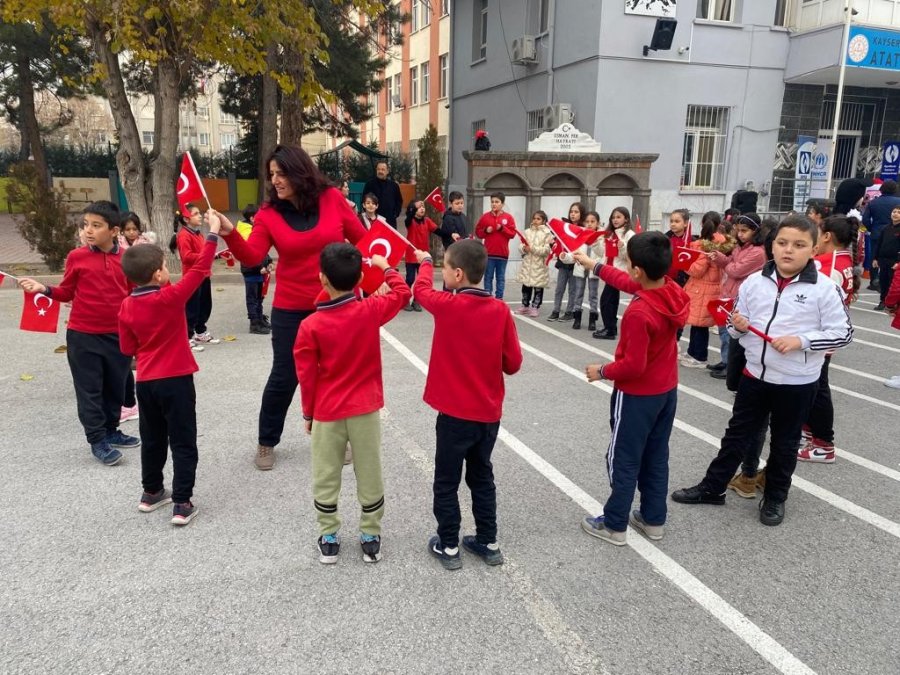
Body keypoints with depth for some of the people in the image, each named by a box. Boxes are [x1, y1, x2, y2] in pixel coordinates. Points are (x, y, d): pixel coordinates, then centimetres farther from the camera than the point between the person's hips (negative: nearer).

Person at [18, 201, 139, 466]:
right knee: (89, 390, 6)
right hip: (83, 335, -2)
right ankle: (97, 440, 17)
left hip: (118, 335, 2)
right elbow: (67, 293, 3)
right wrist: (44, 289, -13)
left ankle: (111, 431, 32)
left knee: (115, 387, 15)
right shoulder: (77, 257, -5)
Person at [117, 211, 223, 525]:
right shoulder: (172, 297, -16)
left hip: (145, 381, 5)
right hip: (175, 380, -5)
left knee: (152, 439, 21)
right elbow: (200, 270, -14)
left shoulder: (127, 306, -1)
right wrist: (213, 233, -10)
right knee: (183, 442, 3)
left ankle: (151, 493, 33)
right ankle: (182, 504, 3)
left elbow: (128, 348, 5)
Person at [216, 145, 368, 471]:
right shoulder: (269, 213, -6)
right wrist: (230, 235, -33)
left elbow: (362, 240, 1)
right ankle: (267, 443, 26)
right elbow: (252, 257, -16)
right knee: (283, 377, 5)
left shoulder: (332, 199, -6)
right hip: (291, 309, 0)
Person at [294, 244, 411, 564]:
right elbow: (403, 293, 9)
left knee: (325, 478, 15)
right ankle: (371, 538, 24)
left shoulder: (310, 326, -14)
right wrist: (385, 266, 20)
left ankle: (328, 538, 25)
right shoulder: (371, 311, -11)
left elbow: (306, 377, -7)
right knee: (370, 476, 14)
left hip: (327, 413, -1)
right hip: (365, 409, 1)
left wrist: (308, 414, 6)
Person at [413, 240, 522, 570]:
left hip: (455, 413, -4)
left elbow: (421, 289, 7)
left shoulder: (447, 305, -15)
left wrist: (425, 262, 26)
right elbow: (513, 363, -4)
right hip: (489, 413, 4)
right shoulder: (501, 310, -7)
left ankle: (448, 546, 21)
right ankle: (488, 542, 29)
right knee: (482, 477, 20)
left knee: (447, 481, 11)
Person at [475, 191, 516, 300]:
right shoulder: (485, 217, 3)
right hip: (489, 253, 0)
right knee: (488, 277, 5)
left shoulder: (508, 217, 2)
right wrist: (485, 231, -12)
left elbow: (512, 233, -1)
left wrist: (502, 228, -13)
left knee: (501, 278, 7)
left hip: (502, 253, 0)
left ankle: (499, 299, 12)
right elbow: (478, 232, 6)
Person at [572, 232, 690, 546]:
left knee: (624, 461, 7)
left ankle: (614, 525, 19)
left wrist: (602, 372, -10)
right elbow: (630, 283, 10)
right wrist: (594, 266, 16)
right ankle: (654, 519, 31)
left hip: (638, 395, -8)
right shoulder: (672, 290, -7)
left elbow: (633, 365, -27)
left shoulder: (638, 313, -31)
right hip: (667, 390, 8)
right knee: (656, 457, 19)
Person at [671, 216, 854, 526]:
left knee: (784, 443, 14)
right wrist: (738, 326, -14)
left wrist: (800, 341, -21)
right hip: (754, 374, 3)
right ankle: (711, 487, 26)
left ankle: (775, 497, 33)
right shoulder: (754, 282, -1)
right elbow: (737, 324, 10)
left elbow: (842, 333, -9)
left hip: (797, 382, -3)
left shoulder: (824, 288, -12)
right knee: (737, 434, 14)